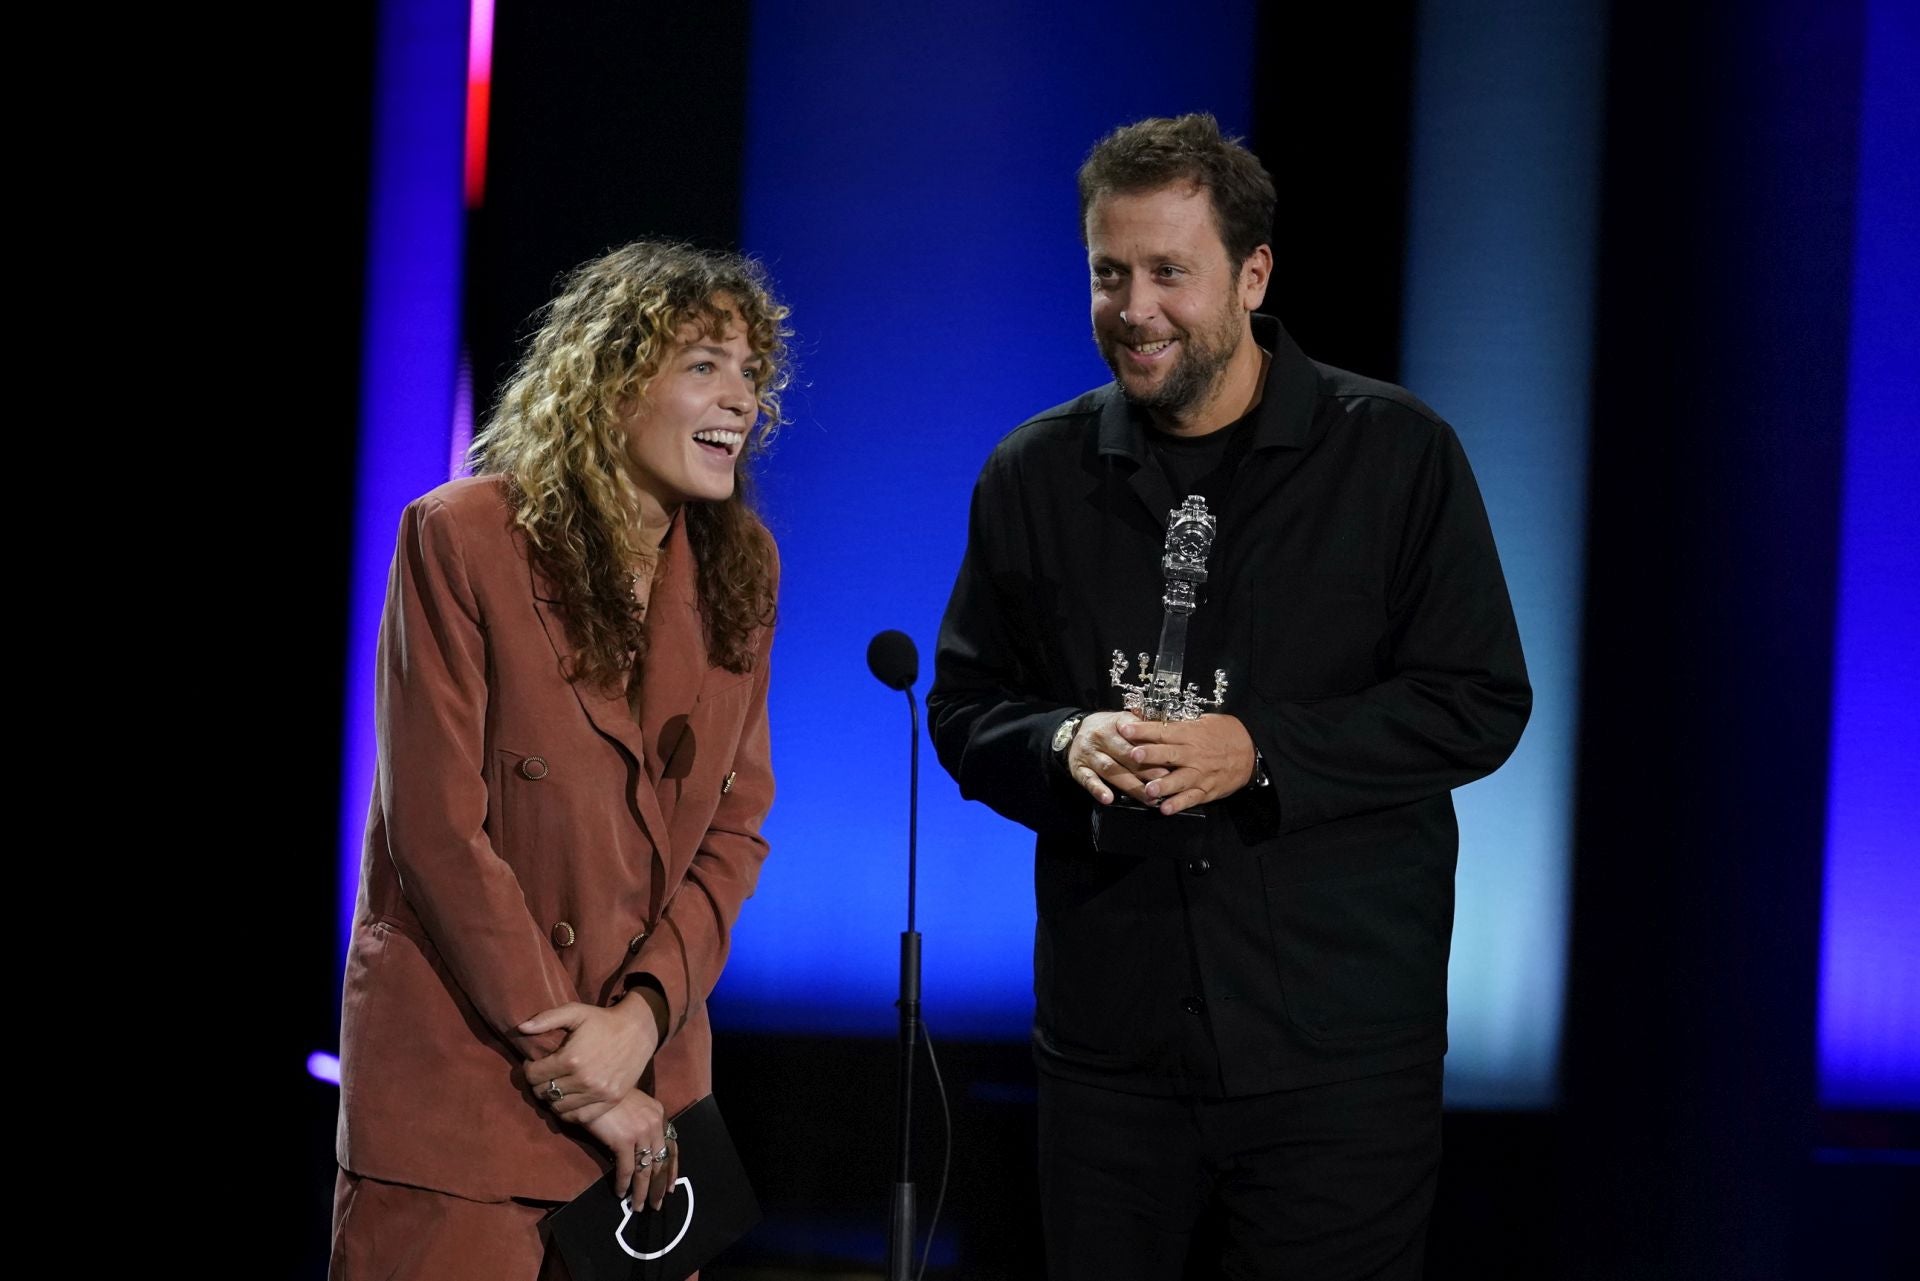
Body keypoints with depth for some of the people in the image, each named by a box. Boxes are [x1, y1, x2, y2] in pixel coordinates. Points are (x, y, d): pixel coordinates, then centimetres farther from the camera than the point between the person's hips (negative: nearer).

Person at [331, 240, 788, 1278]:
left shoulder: (738, 568, 7)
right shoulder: (463, 538, -9)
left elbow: (736, 826, 5)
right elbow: (439, 828, -13)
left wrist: (642, 1015, -11)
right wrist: (570, 1065, -12)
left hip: (647, 1068, 5)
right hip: (460, 1071, -4)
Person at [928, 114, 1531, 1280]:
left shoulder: (1396, 453, -2)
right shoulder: (1034, 475, 6)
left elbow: (1479, 702, -4)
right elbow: (966, 709, 11)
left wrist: (1262, 754, -17)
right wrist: (1065, 746, -12)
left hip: (1340, 1051, -3)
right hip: (1107, 1042, 3)